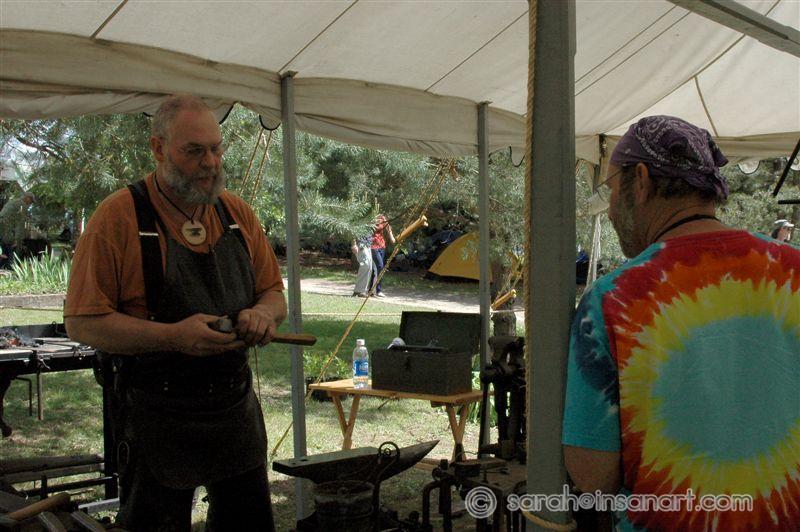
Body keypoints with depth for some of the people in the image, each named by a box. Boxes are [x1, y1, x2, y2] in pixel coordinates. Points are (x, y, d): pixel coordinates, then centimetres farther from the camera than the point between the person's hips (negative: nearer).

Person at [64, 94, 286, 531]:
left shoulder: (238, 214, 5)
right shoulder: (117, 216, -11)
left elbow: (274, 294, 14)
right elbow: (83, 323, -13)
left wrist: (262, 313, -11)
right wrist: (173, 336, -25)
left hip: (237, 408, 5)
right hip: (156, 417, -5)